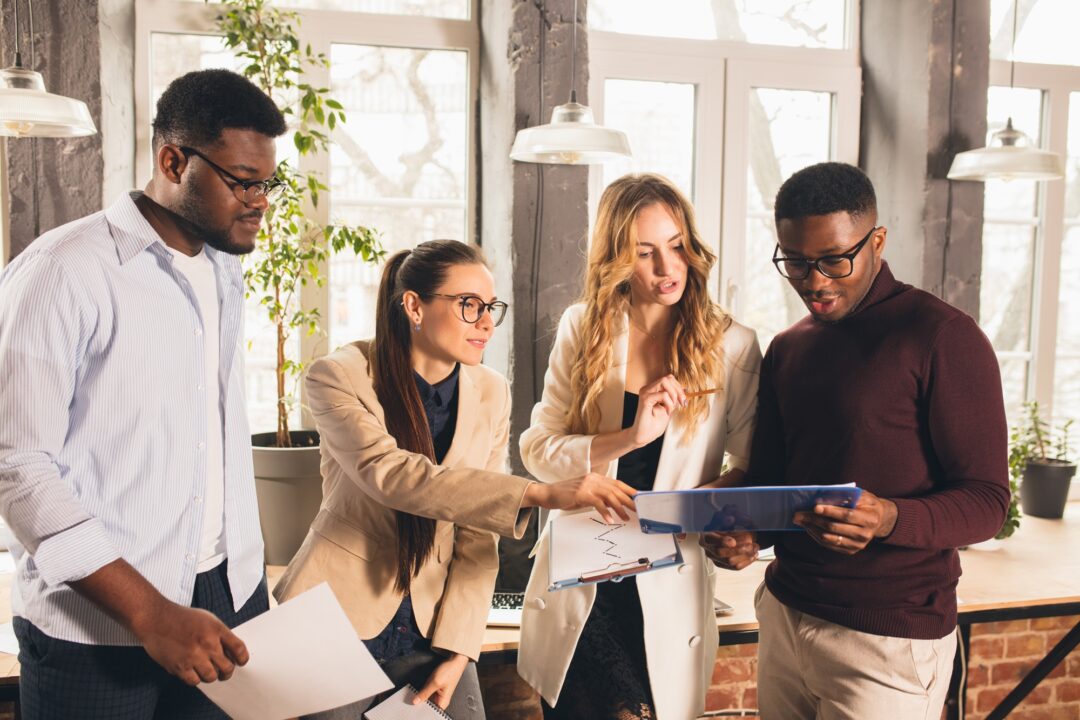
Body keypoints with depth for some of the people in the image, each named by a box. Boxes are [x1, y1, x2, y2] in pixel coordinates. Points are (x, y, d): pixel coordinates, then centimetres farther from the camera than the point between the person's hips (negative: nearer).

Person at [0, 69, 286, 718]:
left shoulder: (226, 271, 10)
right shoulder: (63, 272, -13)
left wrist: (248, 578, 10)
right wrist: (148, 612, -21)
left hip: (230, 600, 6)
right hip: (97, 629, -6)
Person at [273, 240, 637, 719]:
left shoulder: (491, 393, -2)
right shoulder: (340, 376, -14)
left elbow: (478, 535, -2)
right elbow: (389, 474, -31)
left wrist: (457, 649, -9)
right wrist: (540, 494, -39)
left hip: (430, 625, 3)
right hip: (340, 614, -3)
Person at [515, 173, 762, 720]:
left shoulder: (732, 346, -5)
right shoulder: (581, 329, -1)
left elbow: (753, 465, -2)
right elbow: (537, 448, -6)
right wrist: (630, 437, -21)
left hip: (669, 592, -1)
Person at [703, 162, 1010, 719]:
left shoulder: (943, 338, -10)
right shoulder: (787, 349, 10)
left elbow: (986, 500, -11)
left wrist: (890, 519, -29)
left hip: (890, 638, -5)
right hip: (784, 615, 6)